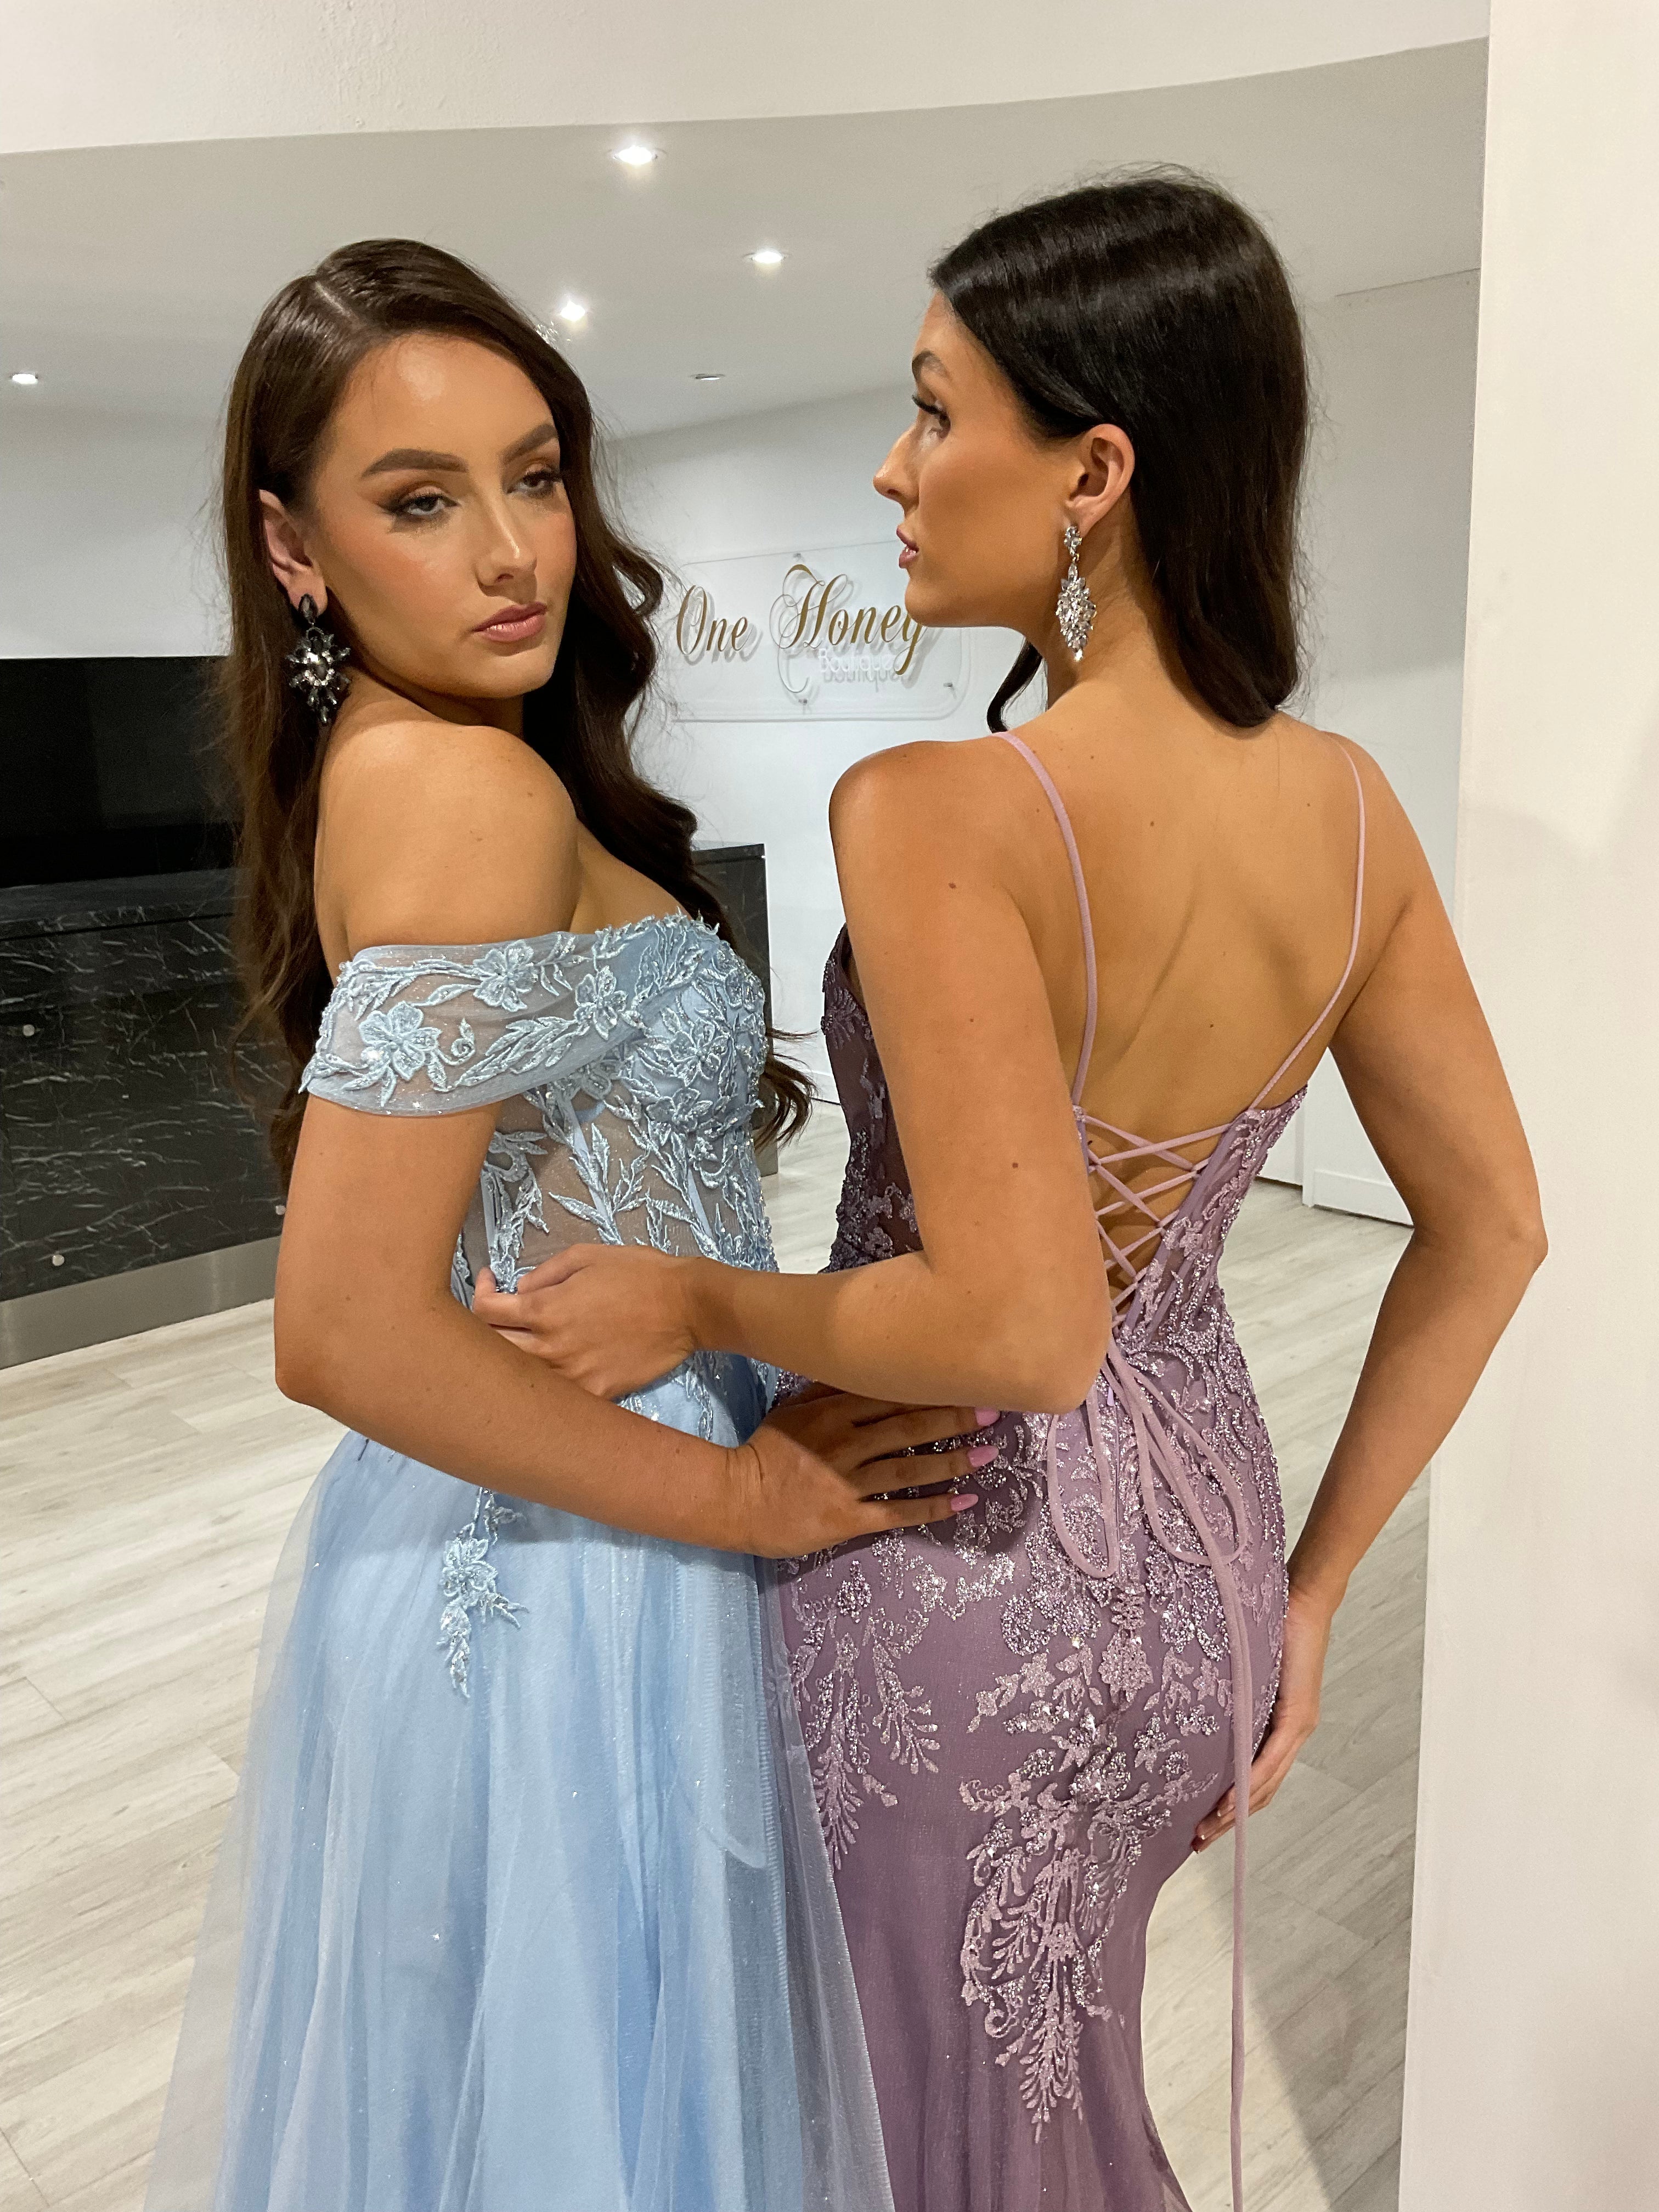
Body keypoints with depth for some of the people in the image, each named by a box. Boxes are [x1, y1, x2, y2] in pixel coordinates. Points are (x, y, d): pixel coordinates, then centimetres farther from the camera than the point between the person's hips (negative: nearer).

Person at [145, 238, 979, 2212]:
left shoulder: (390, 768, 6)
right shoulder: (471, 791, -23)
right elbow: (346, 1331, -29)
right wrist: (737, 1492, -19)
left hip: (488, 1533, 9)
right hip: (567, 1573, -9)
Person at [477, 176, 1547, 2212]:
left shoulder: (935, 815, -26)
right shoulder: (1346, 805, -5)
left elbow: (1021, 1325, -30)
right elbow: (1490, 1231, 2)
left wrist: (696, 1302, -12)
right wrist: (1310, 1589, 9)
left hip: (971, 1590, -6)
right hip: (1204, 1556, 7)